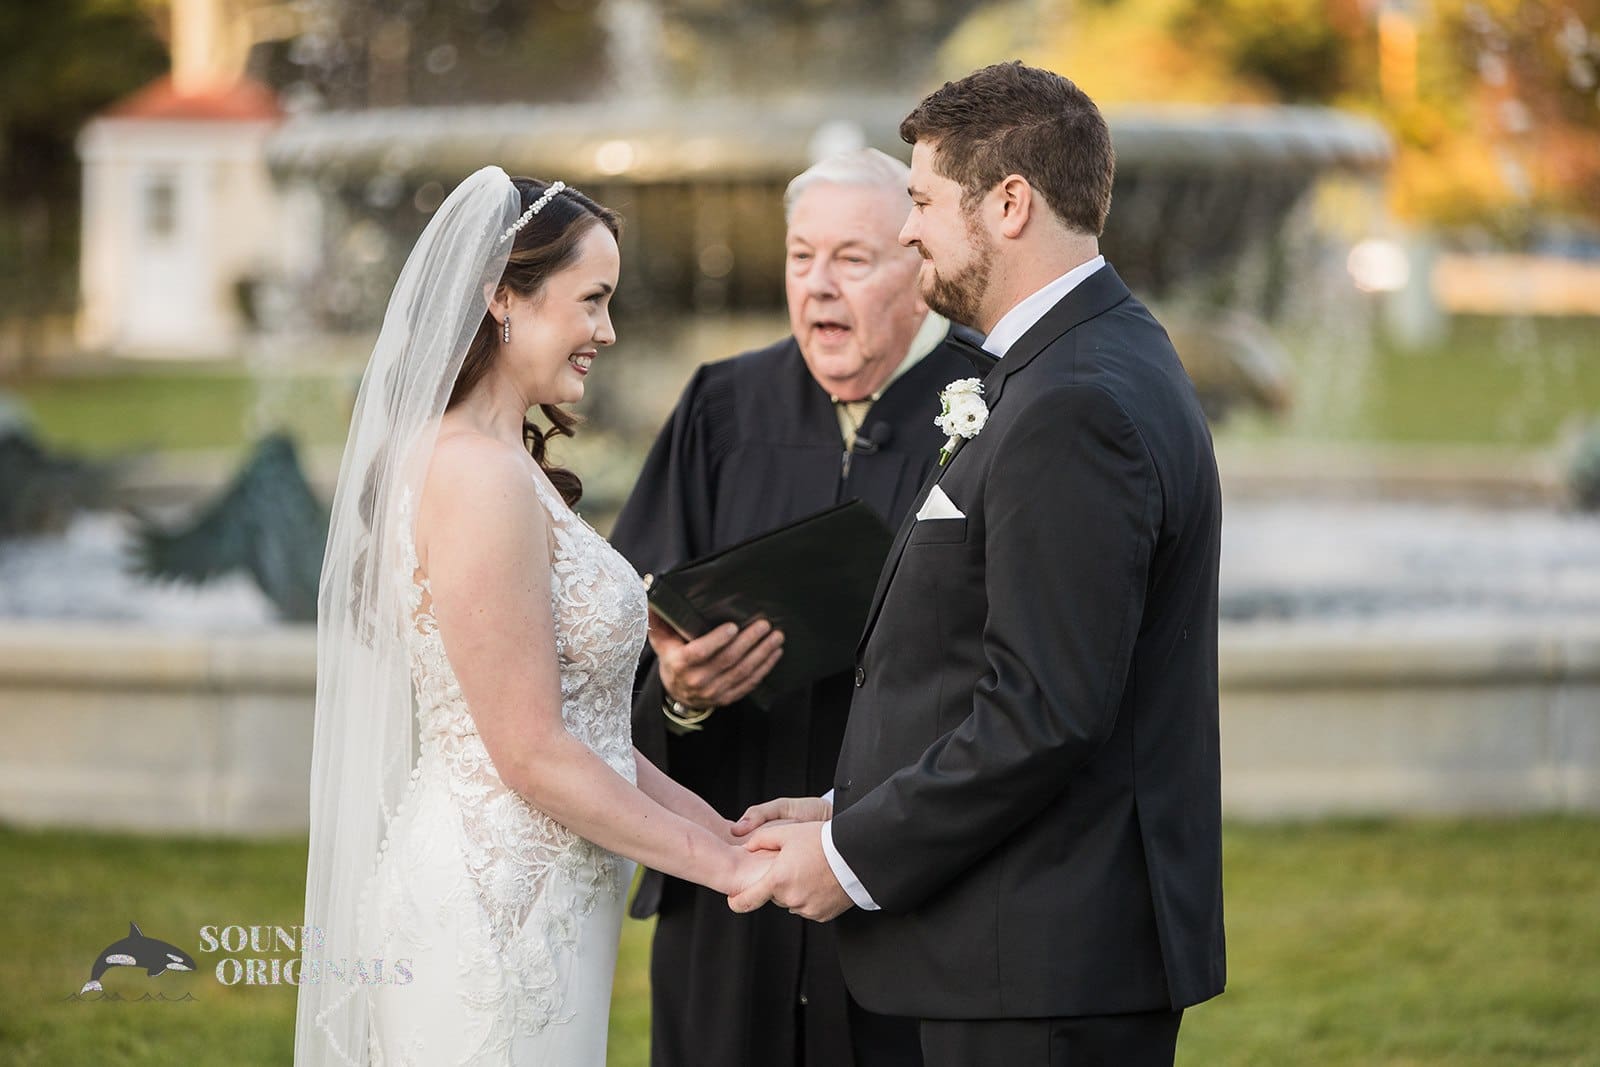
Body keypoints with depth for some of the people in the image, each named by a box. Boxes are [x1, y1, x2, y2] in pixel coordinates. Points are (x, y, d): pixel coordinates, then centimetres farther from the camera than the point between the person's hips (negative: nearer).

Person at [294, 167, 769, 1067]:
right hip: (497, 913, -10)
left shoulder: (502, 463, 13)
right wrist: (722, 864, -10)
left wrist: (720, 828, 7)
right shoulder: (477, 476, -17)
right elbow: (532, 753, -18)